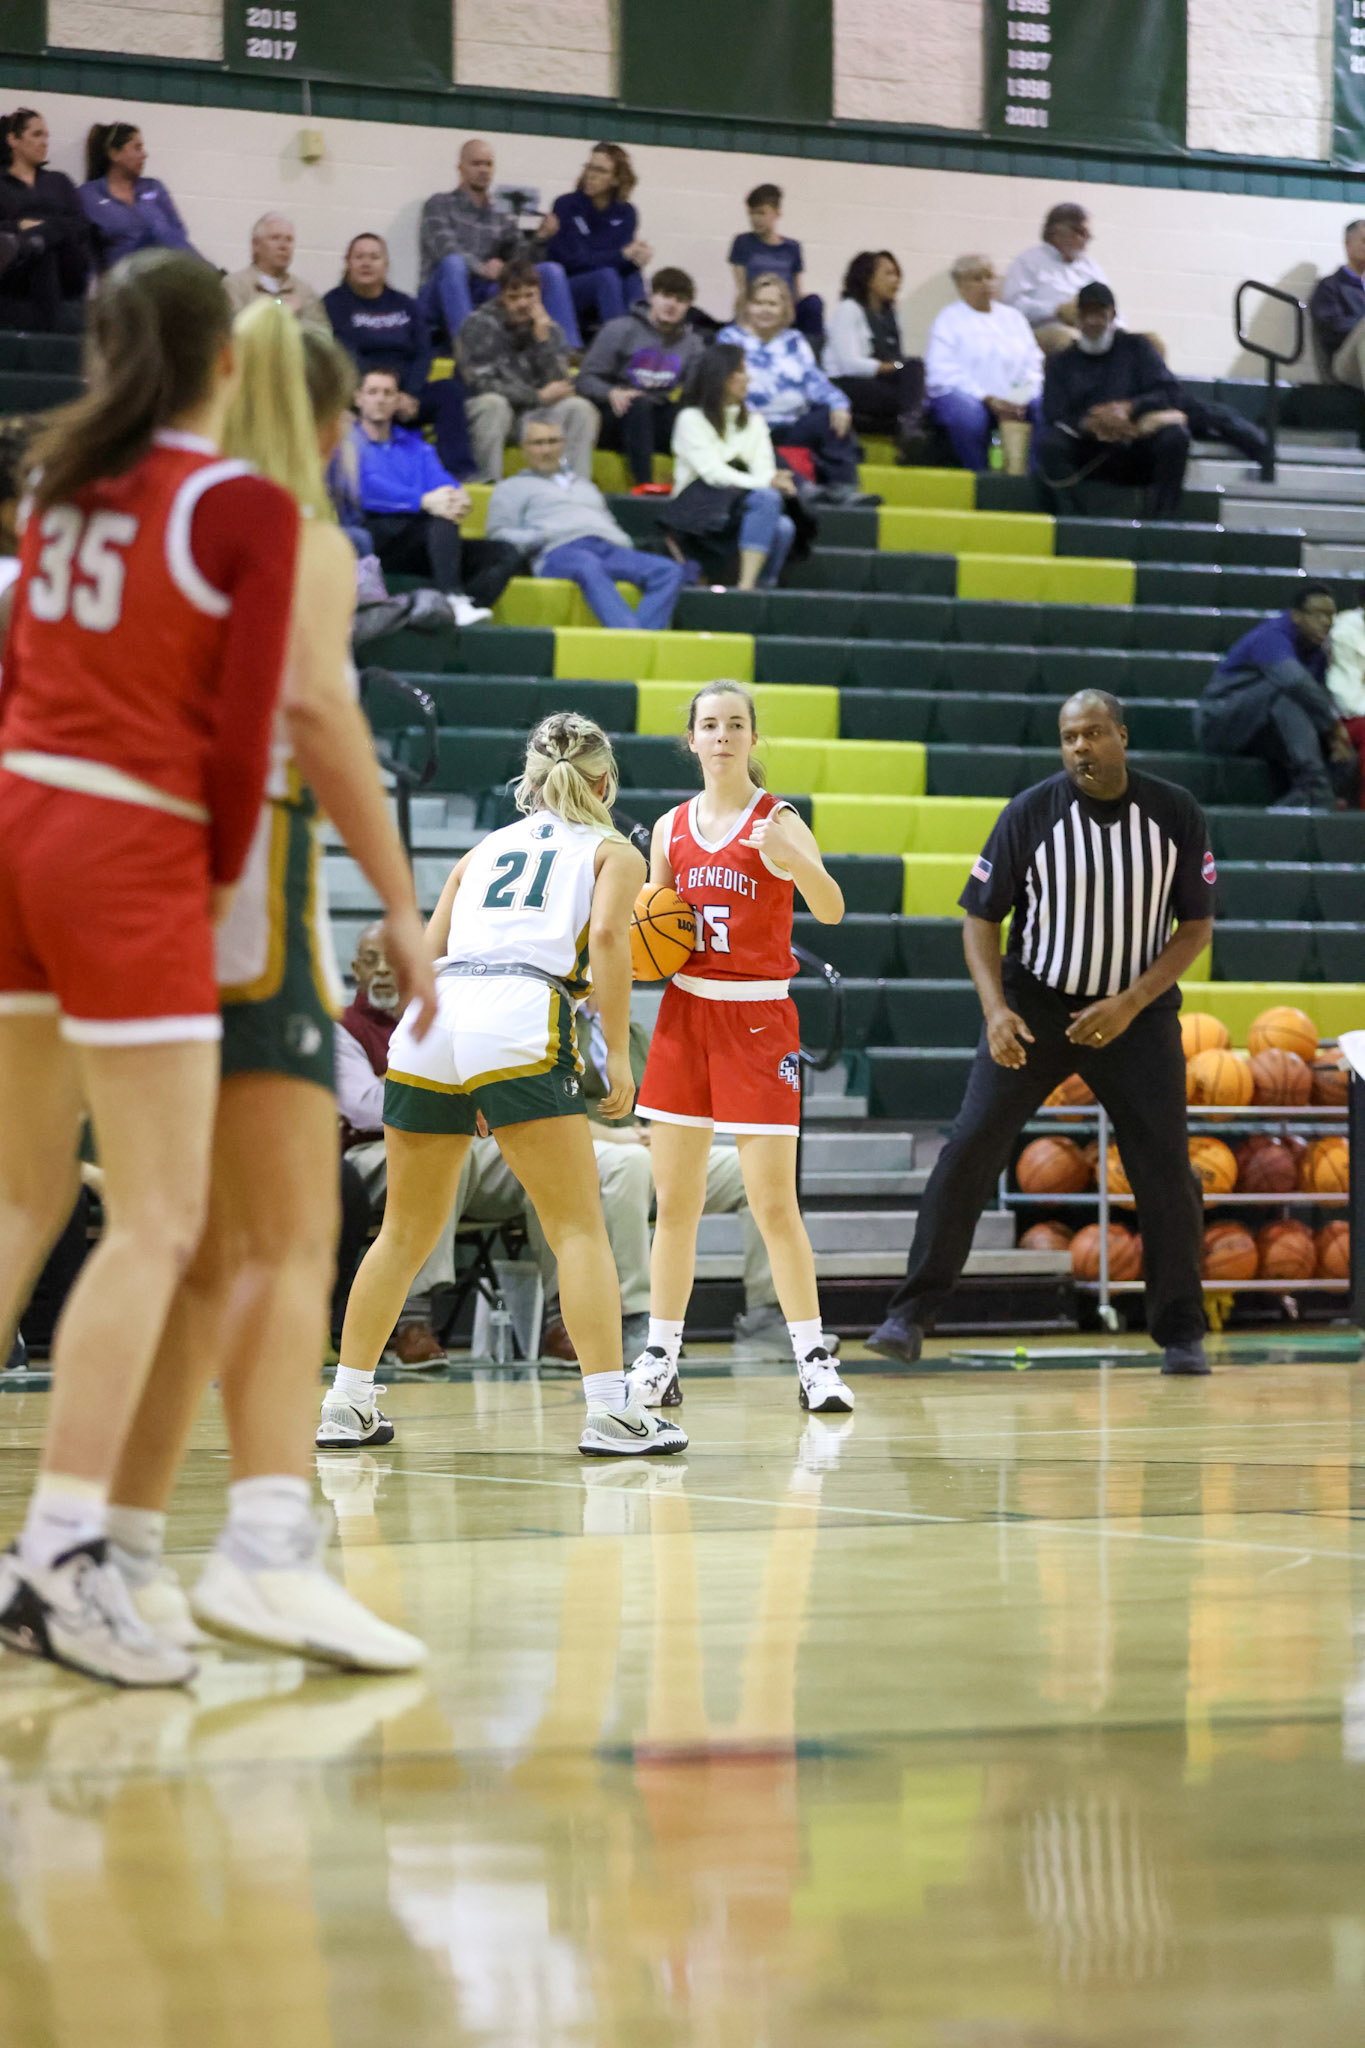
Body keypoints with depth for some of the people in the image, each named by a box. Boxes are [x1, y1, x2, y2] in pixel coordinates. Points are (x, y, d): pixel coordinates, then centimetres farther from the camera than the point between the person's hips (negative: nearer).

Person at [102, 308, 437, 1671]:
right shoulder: (299, 540, -1)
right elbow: (316, 712, -16)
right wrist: (399, 900, -16)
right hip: (245, 886, -7)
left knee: (206, 1251, 14)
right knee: (294, 1245, -11)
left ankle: (120, 1554, 12)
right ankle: (267, 1543, -26)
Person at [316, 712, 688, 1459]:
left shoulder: (484, 849, 29)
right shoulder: (612, 851, 17)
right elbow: (606, 935, -3)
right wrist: (618, 1054, -3)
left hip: (429, 1022, 5)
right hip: (519, 1021, -5)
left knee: (406, 1233, 17)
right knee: (578, 1227, -1)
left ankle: (346, 1405, 19)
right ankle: (609, 1411, -12)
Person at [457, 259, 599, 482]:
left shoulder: (550, 328, 3)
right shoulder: (480, 324, -9)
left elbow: (559, 386, -8)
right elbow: (481, 383, -19)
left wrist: (543, 338, -18)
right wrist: (538, 397, -18)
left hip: (530, 418, 4)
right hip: (485, 416, -4)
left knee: (580, 408, -18)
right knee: (494, 403, -36)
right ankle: (488, 484, -31)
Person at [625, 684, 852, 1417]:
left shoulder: (777, 821, -6)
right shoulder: (671, 828, 8)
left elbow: (831, 910, -22)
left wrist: (794, 859, -42)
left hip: (760, 1020, -4)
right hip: (685, 1011, 4)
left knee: (774, 1204, -7)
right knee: (674, 1203, 5)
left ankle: (813, 1358, 1)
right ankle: (660, 1360, 11)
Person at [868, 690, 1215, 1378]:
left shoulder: (1175, 814, -6)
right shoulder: (1031, 813, -9)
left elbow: (1196, 924, -1)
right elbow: (980, 916, -3)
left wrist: (1131, 1004, -13)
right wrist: (996, 1010, -18)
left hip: (1135, 1009, 1)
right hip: (1034, 1004, -1)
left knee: (1165, 1169, -4)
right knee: (969, 1149, -11)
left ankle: (1180, 1334, 11)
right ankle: (910, 1314, -5)